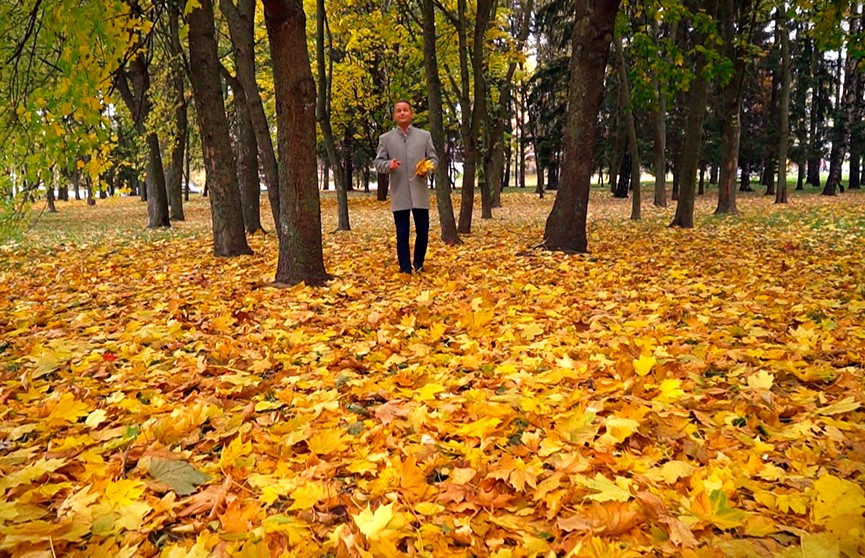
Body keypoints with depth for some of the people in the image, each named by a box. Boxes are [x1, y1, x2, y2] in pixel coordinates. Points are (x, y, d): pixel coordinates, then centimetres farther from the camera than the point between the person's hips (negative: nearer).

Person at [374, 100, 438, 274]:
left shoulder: (424, 135, 10)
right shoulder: (385, 138, 7)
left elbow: (434, 158, 11)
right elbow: (377, 162, 6)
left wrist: (427, 168, -10)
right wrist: (388, 165, -16)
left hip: (420, 192, 1)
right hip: (399, 194, -1)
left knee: (423, 232, 4)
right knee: (402, 235, 1)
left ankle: (418, 264, 26)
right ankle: (405, 270, 9)